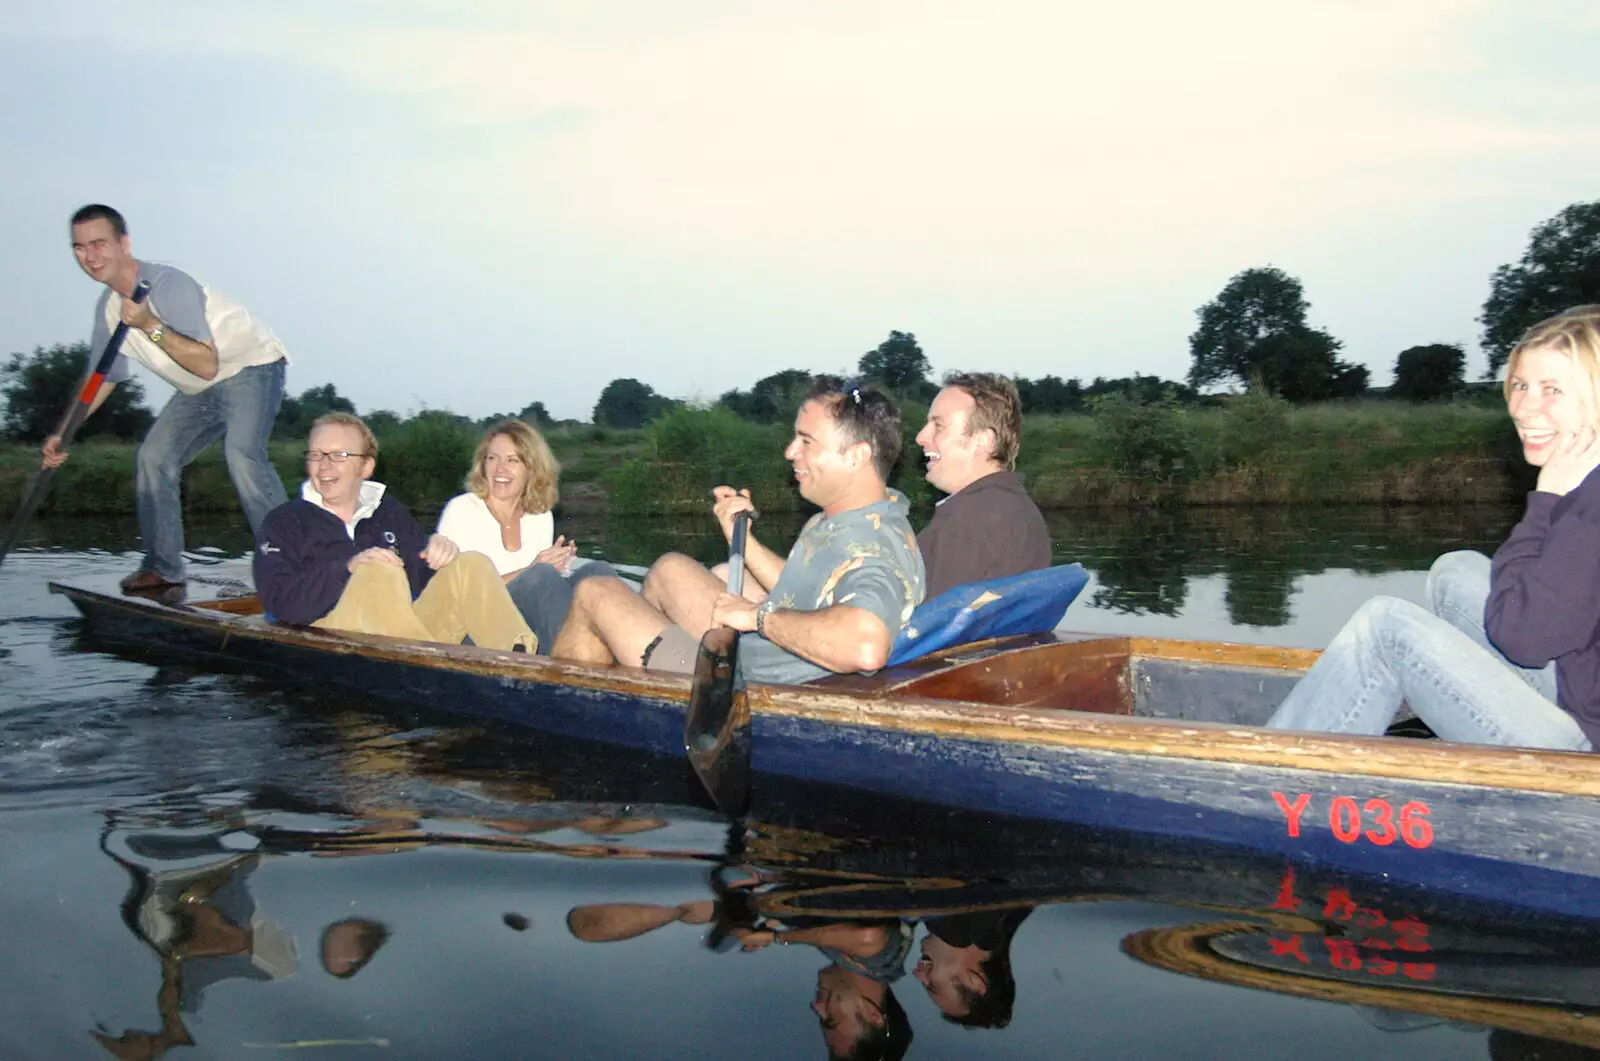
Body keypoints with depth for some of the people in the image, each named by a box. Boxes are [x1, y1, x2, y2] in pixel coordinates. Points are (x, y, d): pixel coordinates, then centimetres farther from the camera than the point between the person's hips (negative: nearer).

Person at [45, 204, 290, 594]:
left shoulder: (168, 285, -27)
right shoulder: (108, 308, -1)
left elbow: (207, 365, -34)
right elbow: (102, 377, 11)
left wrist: (151, 326, -40)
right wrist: (63, 433, 2)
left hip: (251, 367, -9)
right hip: (199, 391, 9)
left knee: (242, 453, -30)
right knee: (153, 458, 1)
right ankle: (163, 568, 12)